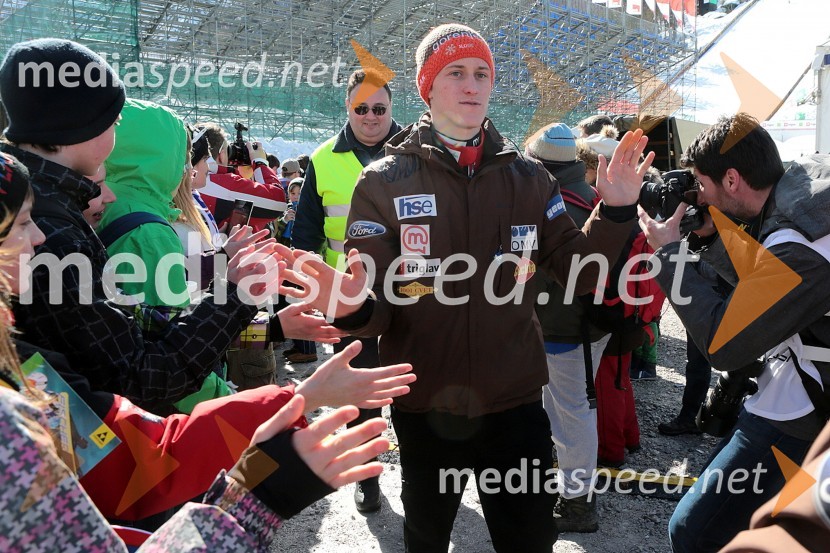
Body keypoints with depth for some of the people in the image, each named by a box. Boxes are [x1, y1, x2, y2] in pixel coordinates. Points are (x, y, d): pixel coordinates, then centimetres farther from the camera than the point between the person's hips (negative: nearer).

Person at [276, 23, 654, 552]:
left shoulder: (528, 177, 1)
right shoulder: (384, 181, -6)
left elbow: (579, 273, 3)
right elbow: (376, 306, -9)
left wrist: (614, 212, -13)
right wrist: (353, 305, -32)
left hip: (516, 402, 1)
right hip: (425, 405, -1)